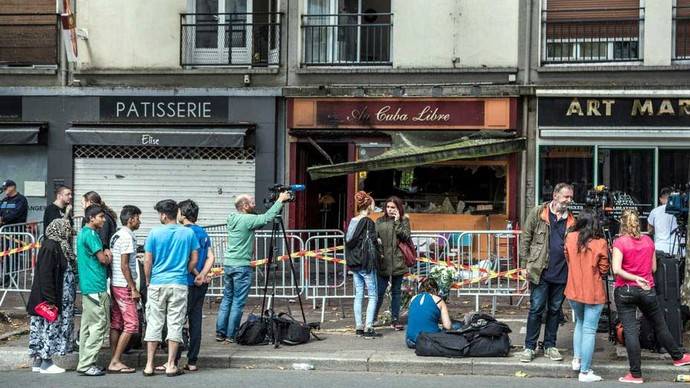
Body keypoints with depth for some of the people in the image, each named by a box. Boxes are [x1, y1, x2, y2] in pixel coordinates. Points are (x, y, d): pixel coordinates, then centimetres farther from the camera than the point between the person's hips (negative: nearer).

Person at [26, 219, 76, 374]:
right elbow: (46, 274, -22)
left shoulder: (60, 245, 13)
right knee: (50, 326, -3)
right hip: (52, 298, -10)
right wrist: (50, 300, -24)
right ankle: (45, 363, 4)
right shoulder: (50, 247, -17)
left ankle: (38, 361, 17)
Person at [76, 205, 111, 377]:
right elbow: (103, 259, -14)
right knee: (99, 325, -8)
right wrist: (109, 258, 5)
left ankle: (85, 362, 16)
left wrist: (105, 254, 5)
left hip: (87, 286, 11)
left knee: (87, 326, 12)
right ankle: (86, 364, -8)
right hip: (96, 287, -11)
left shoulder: (83, 233, 18)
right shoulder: (91, 234, -14)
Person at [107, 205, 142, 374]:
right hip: (124, 286, -10)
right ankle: (115, 362, -8)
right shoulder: (127, 237, -14)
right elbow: (124, 266, -18)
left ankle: (114, 361, 11)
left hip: (114, 285, 10)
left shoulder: (116, 236, 15)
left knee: (116, 324, 9)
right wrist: (133, 289, -15)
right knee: (131, 324, -7)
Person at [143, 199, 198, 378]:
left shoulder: (155, 233, -5)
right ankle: (171, 366, 5)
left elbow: (147, 261, -3)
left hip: (157, 284, 0)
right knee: (175, 324, 4)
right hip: (179, 285, 0)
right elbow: (194, 260, 3)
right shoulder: (188, 233, 0)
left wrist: (148, 281, 10)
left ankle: (149, 366, 9)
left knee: (154, 324, 7)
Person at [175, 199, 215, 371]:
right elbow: (211, 257, 4)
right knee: (196, 322, 8)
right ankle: (192, 361, 10)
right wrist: (202, 275, -7)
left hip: (187, 283, -7)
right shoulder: (203, 233, 12)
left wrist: (199, 275, -7)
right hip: (201, 285, 7)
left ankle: (173, 361, -1)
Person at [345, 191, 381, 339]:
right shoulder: (368, 222, -13)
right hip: (366, 263, -7)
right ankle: (368, 328, -7)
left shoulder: (352, 222, 8)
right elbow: (372, 243, -13)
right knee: (373, 296, 0)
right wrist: (378, 255, 3)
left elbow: (348, 241, 12)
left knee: (358, 295, 11)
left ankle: (358, 327, 13)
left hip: (354, 264, 7)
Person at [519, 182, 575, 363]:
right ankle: (529, 347, 6)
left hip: (562, 273, 4)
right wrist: (526, 264, -6)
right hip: (541, 272, -4)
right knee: (536, 309, -1)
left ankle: (550, 346, 21)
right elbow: (525, 239, -1)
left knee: (555, 310, 11)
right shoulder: (538, 213, -1)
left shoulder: (571, 220, 10)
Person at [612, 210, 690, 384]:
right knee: (660, 325, 20)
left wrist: (634, 277, -15)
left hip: (625, 290, -3)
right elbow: (653, 268, 9)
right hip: (647, 290, 3)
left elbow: (616, 269, -21)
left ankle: (636, 374, 0)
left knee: (630, 330, -1)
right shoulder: (648, 241, 2)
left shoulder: (619, 242, -10)